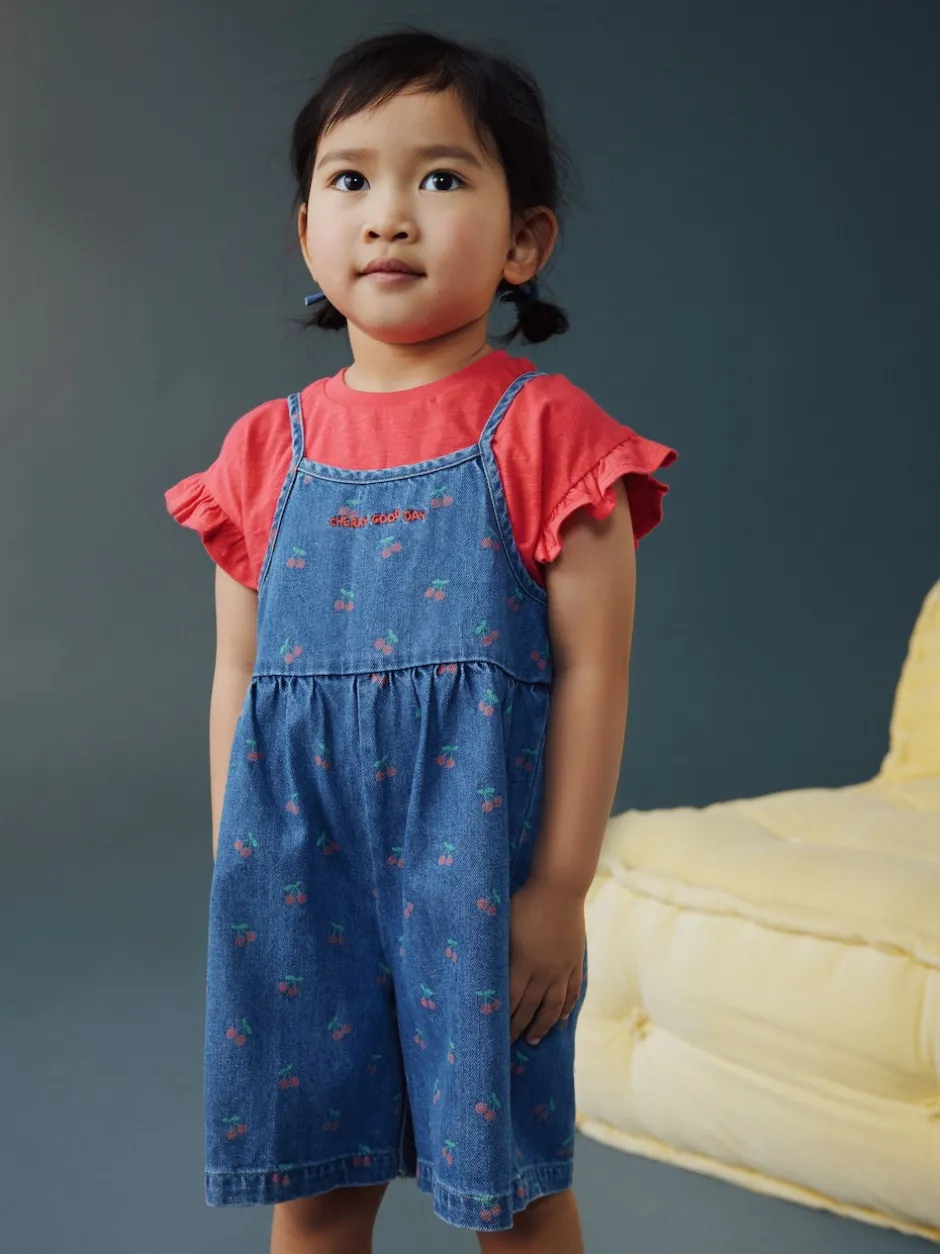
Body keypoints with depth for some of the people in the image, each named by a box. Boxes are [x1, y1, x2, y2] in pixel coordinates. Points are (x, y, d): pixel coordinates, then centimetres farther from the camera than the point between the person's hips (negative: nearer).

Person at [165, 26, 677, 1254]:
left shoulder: (544, 432, -6)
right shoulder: (266, 448, 6)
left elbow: (591, 668, -7)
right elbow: (238, 678, 10)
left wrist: (560, 888, -8)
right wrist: (235, 875, 9)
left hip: (478, 870, -3)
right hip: (301, 874, 4)